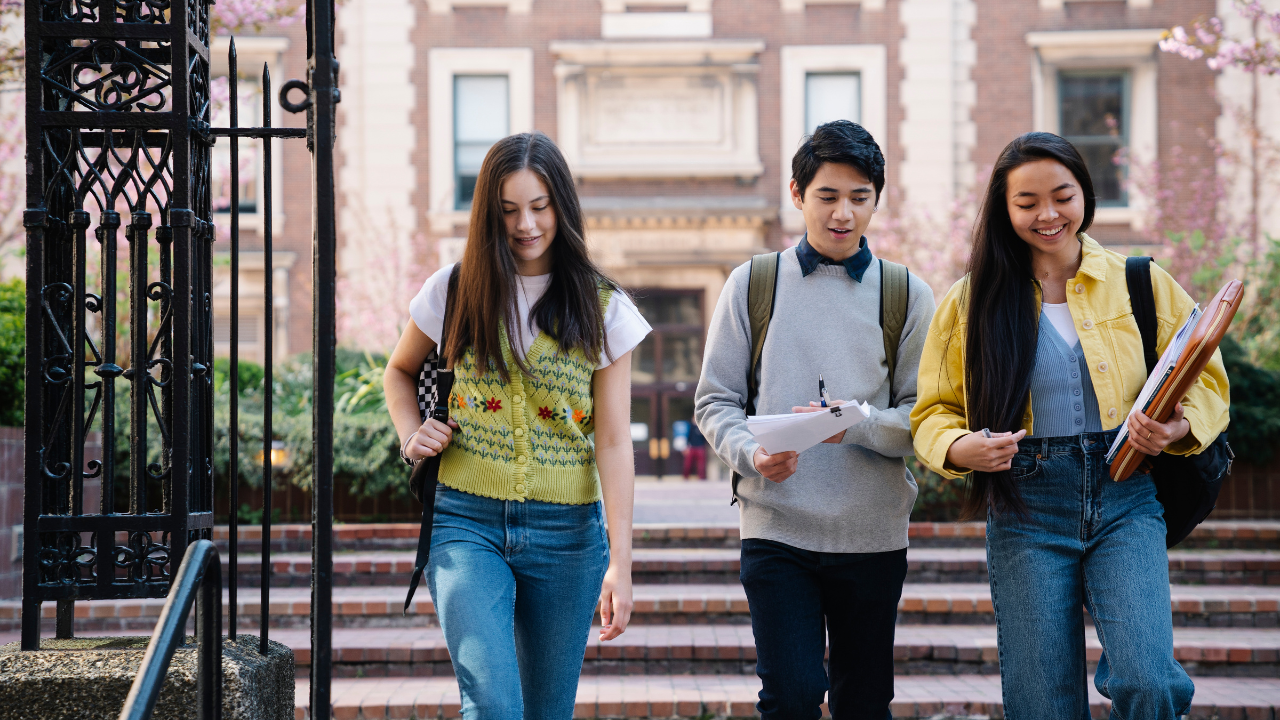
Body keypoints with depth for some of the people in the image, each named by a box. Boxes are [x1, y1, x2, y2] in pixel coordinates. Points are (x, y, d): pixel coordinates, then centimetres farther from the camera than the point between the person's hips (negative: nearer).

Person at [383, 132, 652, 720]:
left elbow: (614, 443, -2)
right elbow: (400, 370, 23)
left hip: (565, 533, 1)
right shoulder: (454, 291, 3)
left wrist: (621, 561, -9)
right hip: (467, 522, -1)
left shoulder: (602, 309, 2)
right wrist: (411, 433, 2)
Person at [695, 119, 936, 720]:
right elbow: (715, 401, 5)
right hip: (776, 528, -1)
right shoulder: (752, 285, 5)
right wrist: (751, 453, -15)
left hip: (874, 531, 1)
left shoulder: (906, 295, 6)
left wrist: (856, 426, -18)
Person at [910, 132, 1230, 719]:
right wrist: (961, 448, -13)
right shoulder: (973, 301, 7)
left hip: (1125, 500, 0)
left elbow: (1205, 382, 11)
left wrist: (1177, 427, -12)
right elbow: (933, 411, 10)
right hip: (1024, 511, 1)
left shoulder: (1141, 284, 7)